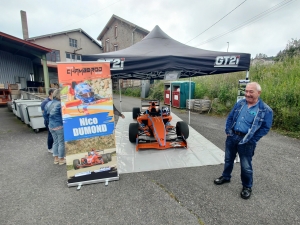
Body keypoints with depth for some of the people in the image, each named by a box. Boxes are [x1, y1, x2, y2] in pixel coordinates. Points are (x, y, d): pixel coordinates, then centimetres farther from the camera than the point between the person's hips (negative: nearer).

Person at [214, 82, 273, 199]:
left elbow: (266, 128, -6)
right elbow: (230, 117, 10)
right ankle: (225, 177, 42)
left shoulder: (266, 110, -10)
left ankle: (247, 187, 32)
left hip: (246, 141, -4)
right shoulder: (240, 103, 3)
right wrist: (228, 130, 3)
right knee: (228, 159, 19)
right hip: (232, 136, 4)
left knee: (246, 166, 8)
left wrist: (252, 139, -10)